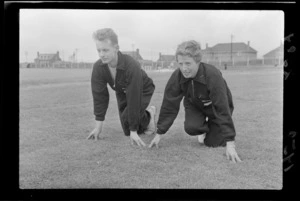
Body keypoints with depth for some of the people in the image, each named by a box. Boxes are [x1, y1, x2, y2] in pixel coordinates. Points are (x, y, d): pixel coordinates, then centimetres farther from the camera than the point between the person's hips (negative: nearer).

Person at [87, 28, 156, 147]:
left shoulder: (132, 67, -42)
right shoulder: (98, 68, -28)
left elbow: (133, 98, -39)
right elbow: (99, 96, -20)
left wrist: (133, 131, -36)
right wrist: (98, 126, -21)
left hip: (142, 91, -4)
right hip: (122, 92, 5)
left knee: (127, 118, -26)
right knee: (127, 131, 3)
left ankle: (149, 115, 6)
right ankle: (145, 114, 32)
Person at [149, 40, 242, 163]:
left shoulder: (213, 75, -38)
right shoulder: (177, 76, -27)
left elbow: (222, 109, -38)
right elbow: (169, 106, -17)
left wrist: (230, 144, -40)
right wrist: (159, 134, -15)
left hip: (216, 107, -3)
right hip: (194, 105, 3)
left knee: (213, 142, -13)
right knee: (191, 127, -26)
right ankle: (204, 129, 12)